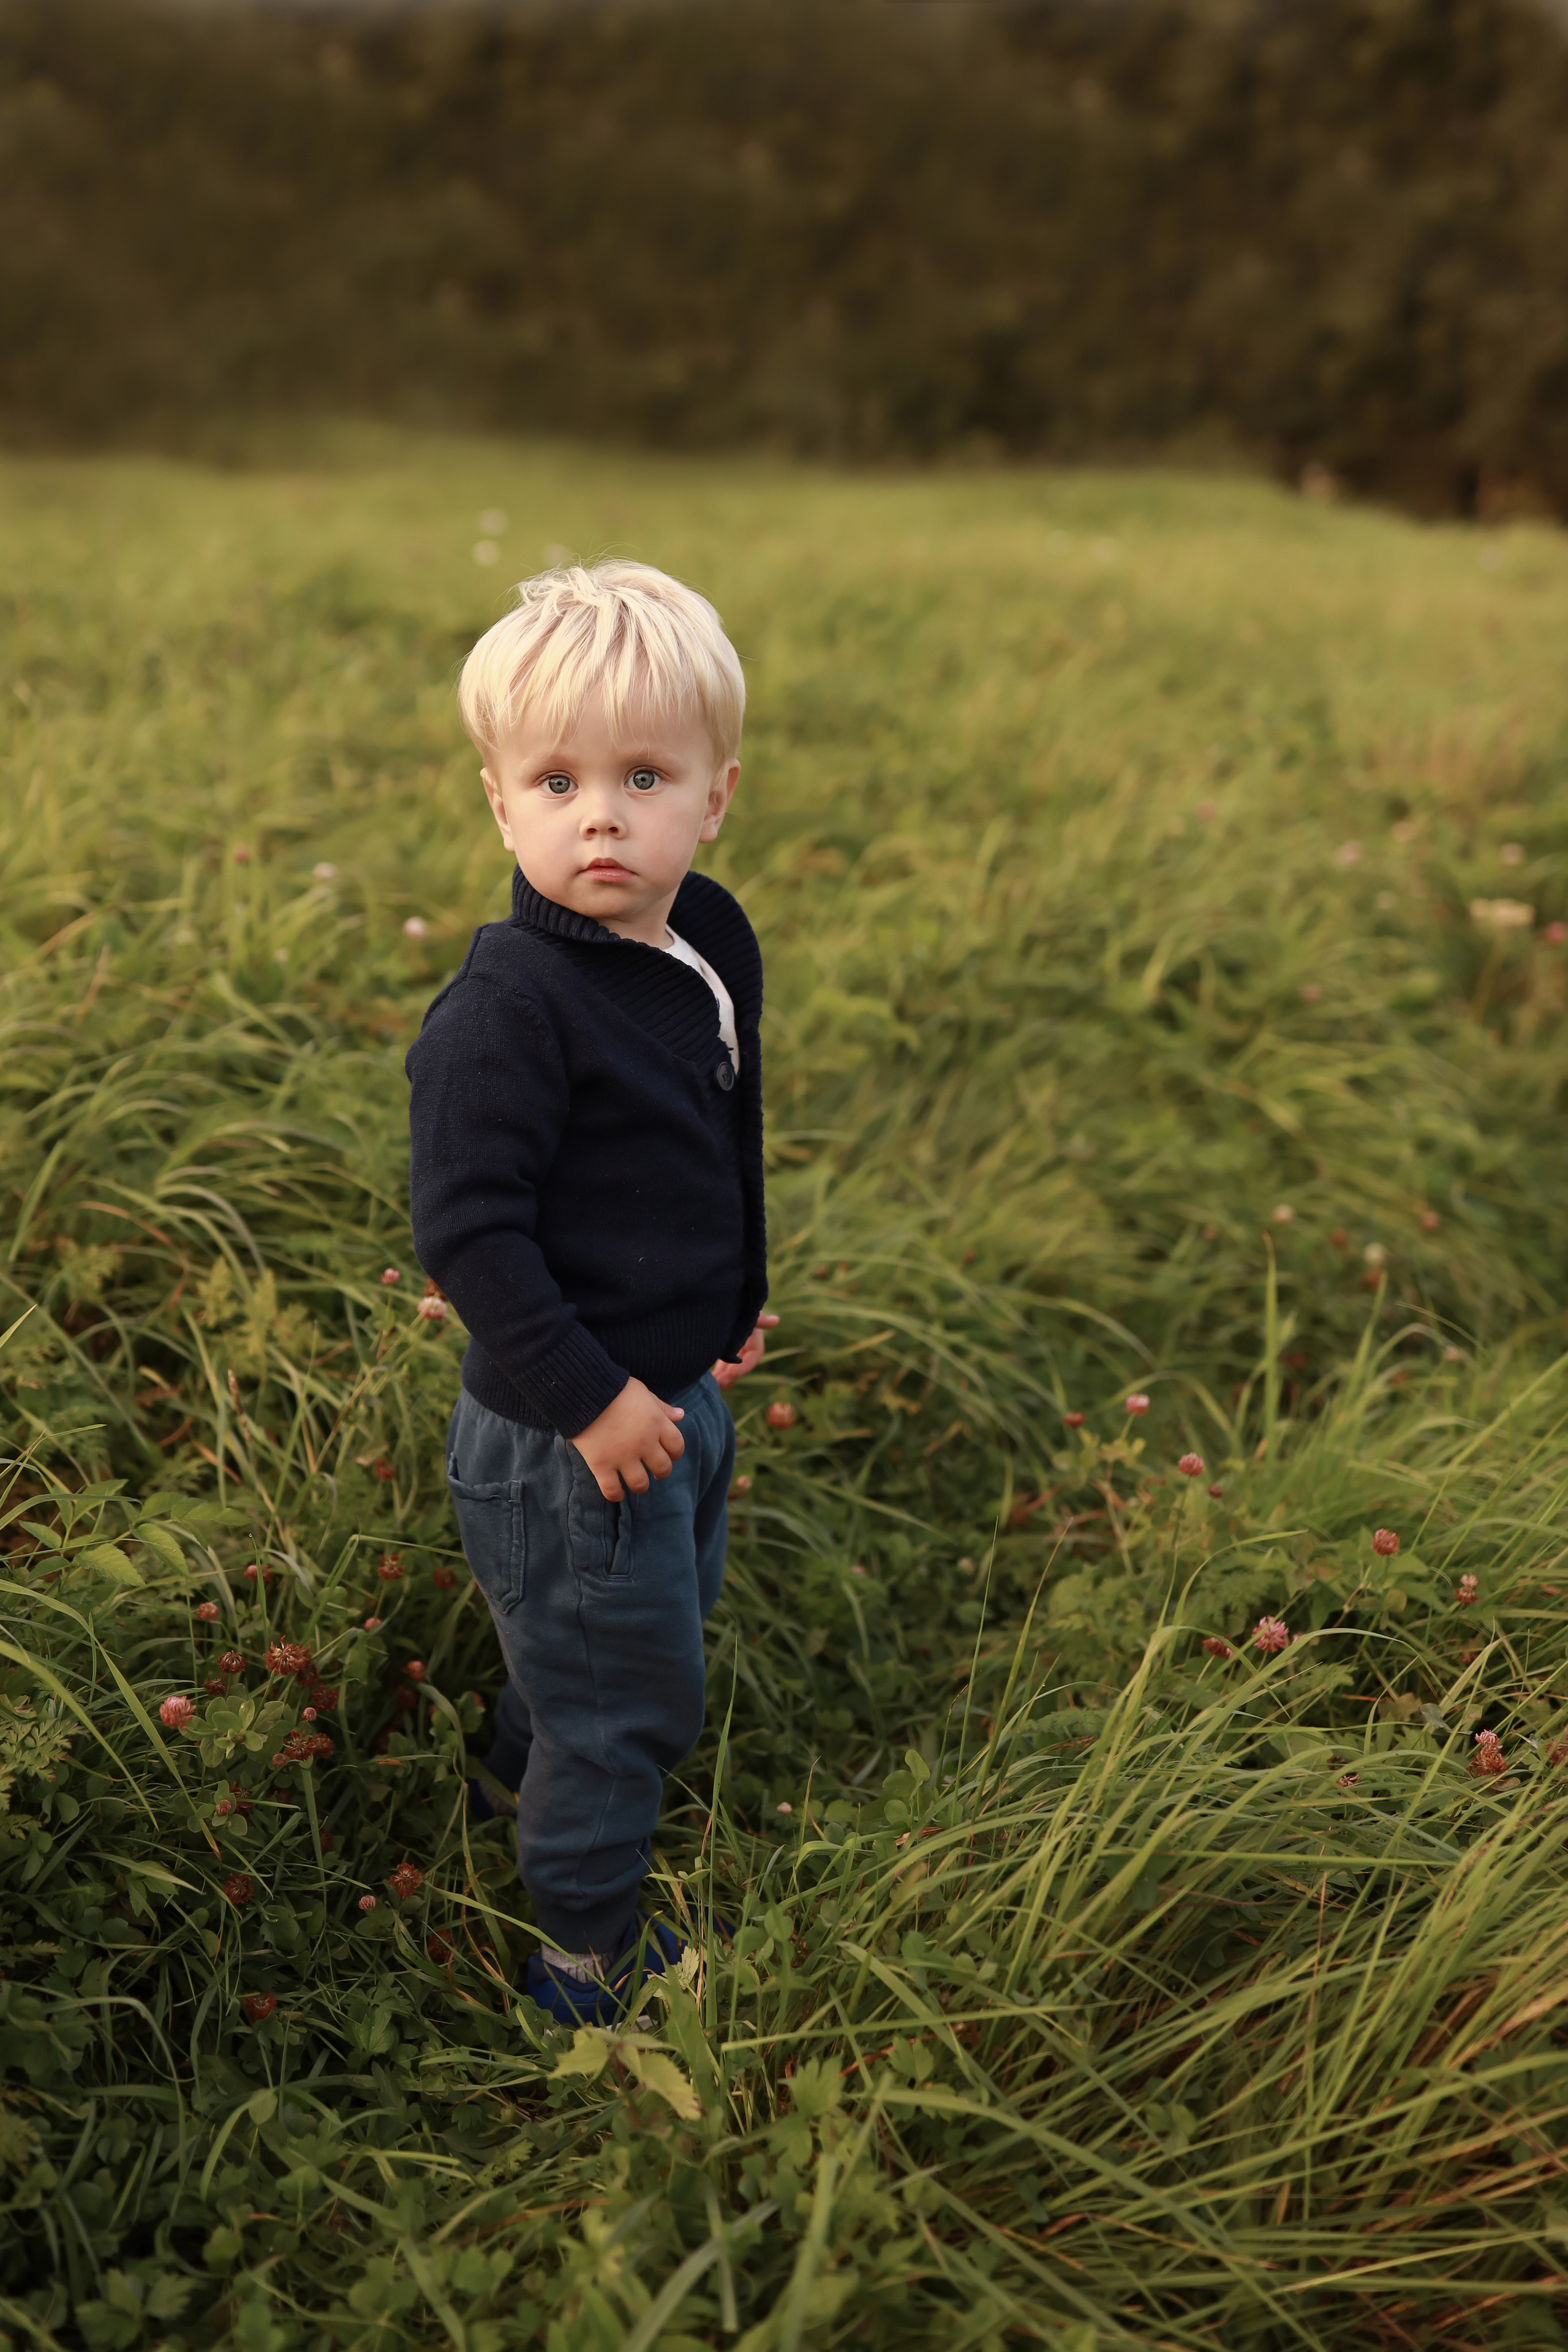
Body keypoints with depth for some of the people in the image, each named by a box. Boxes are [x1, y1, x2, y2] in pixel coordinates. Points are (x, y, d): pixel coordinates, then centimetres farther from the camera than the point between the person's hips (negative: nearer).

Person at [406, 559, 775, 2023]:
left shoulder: (715, 942, 0)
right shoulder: (504, 1010, -26)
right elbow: (465, 1227, -26)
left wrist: (740, 1301, 20)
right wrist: (587, 1396, -25)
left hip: (681, 1386, 9)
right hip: (565, 1429, -9)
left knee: (664, 1614, 30)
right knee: (627, 1695, 7)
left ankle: (528, 1767, 58)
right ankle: (588, 1952, 31)